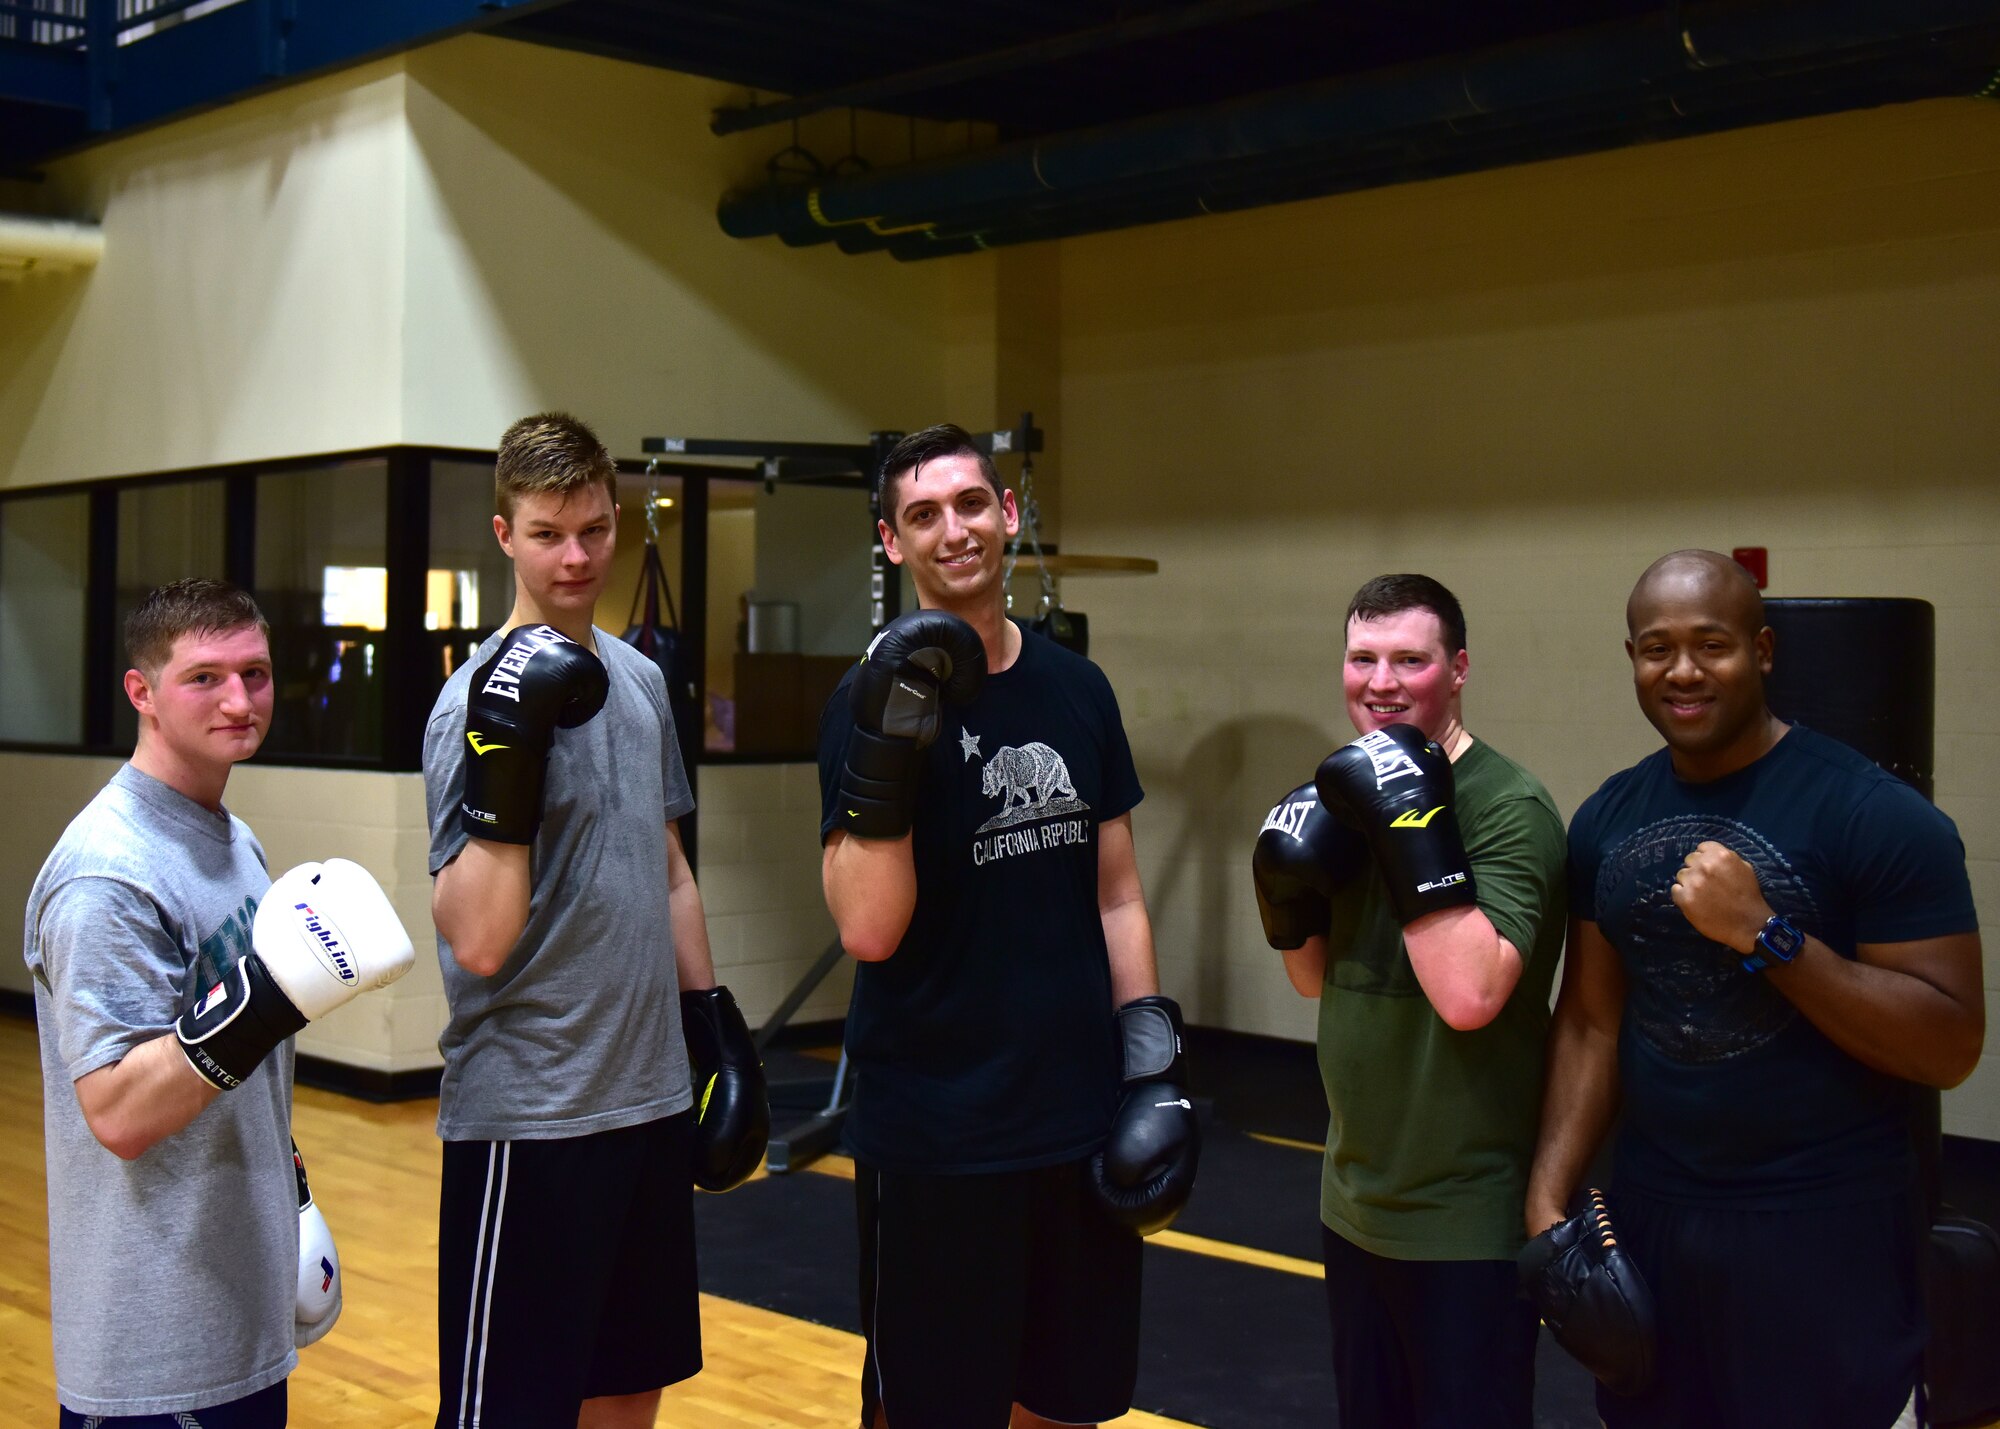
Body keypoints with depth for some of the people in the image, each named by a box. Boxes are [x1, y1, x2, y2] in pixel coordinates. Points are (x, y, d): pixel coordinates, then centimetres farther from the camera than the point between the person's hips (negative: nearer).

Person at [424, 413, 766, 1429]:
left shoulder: (640, 681, 9)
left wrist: (715, 1025, 16)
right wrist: (503, 765, -29)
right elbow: (478, 942, -21)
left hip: (652, 1098, 7)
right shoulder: (484, 700, -13)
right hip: (528, 1119, -7)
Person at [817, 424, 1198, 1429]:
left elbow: (1115, 890, 11)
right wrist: (889, 757, -25)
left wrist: (1150, 1049, 4)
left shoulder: (1077, 689, 6)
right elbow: (869, 929, -16)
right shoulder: (877, 700, -8)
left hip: (1079, 1119, 5)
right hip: (934, 1137, -4)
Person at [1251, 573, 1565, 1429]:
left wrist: (1416, 830, -30)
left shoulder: (1508, 807, -17)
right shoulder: (1359, 793, 6)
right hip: (1355, 1202, 8)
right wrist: (1290, 891, -5)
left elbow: (1469, 996, -29)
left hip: (1466, 1223, -7)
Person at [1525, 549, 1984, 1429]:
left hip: (1826, 1234, -5)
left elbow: (1951, 1048, -15)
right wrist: (1548, 1200, 0)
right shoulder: (1607, 820, 4)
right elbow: (1590, 1021, 9)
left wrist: (1767, 935, -23)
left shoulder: (1876, 816, -13)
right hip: (1651, 1221, 5)